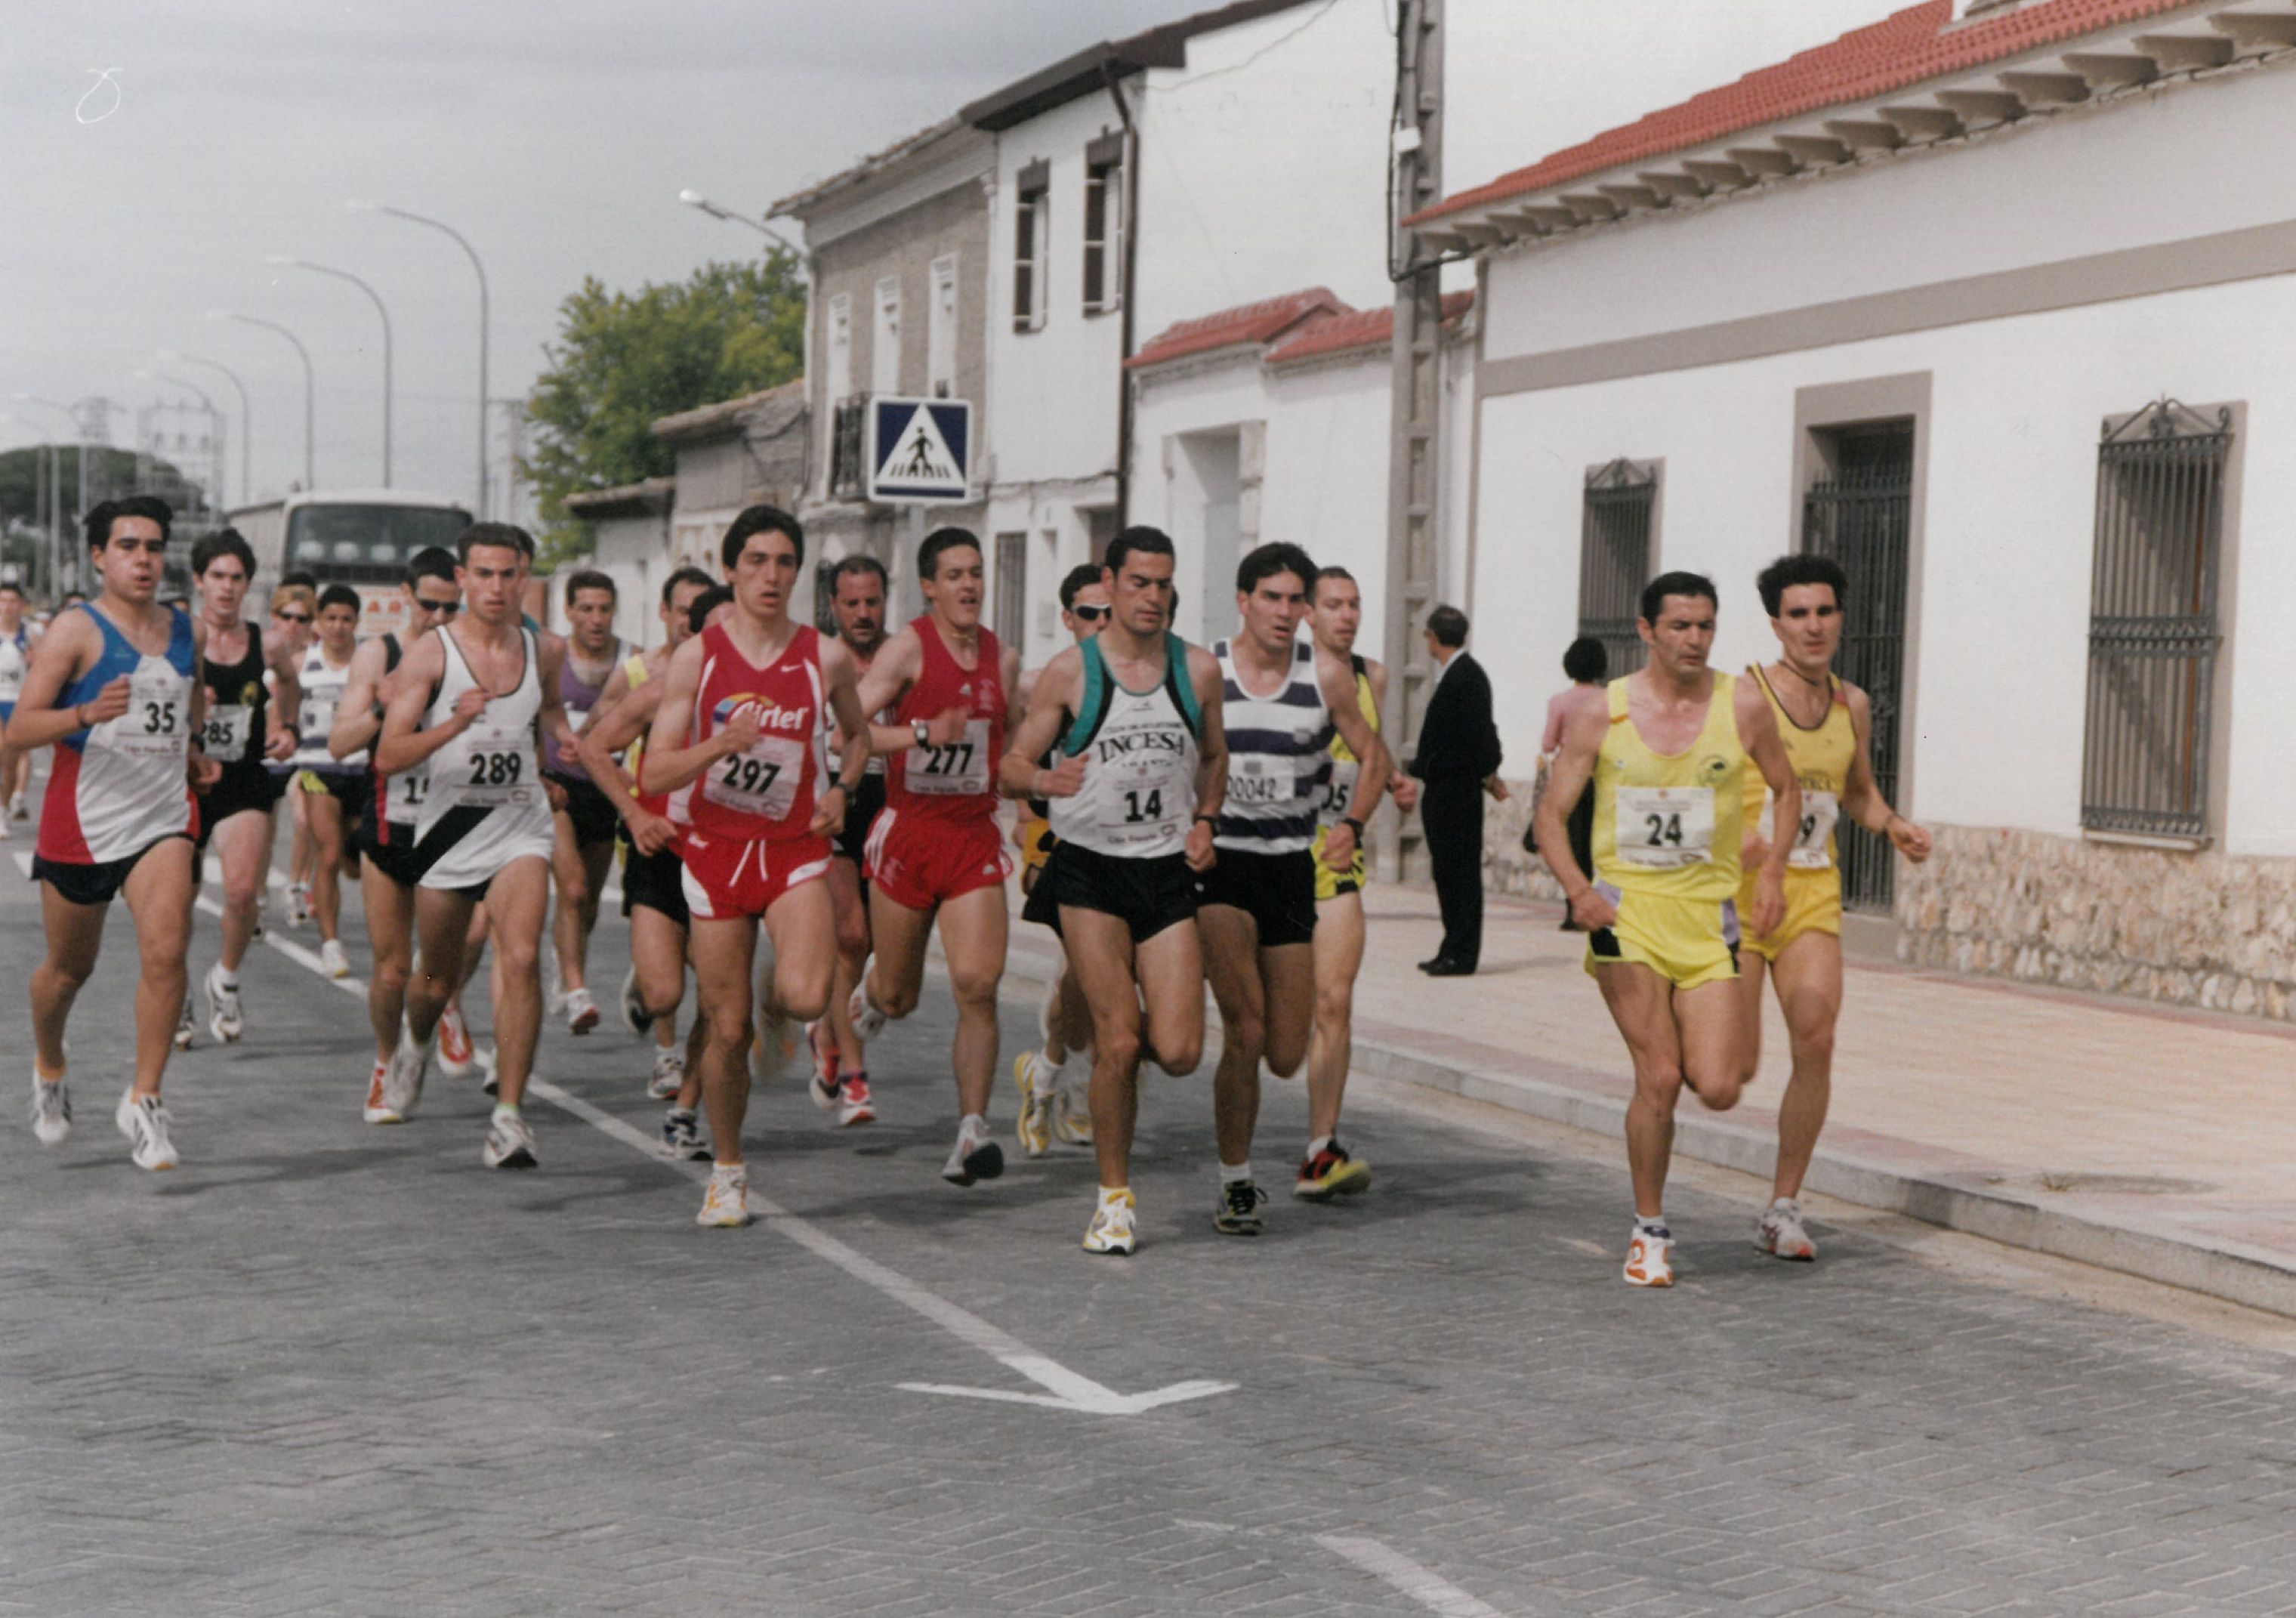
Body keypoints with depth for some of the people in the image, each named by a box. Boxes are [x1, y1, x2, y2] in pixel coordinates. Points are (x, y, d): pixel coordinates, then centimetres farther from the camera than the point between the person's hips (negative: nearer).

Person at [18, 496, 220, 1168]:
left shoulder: (186, 632, 7)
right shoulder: (76, 630, -9)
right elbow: (22, 726, -15)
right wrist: (88, 714, -31)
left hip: (161, 819, 3)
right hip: (81, 821, -3)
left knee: (165, 951, -18)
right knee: (69, 967, 13)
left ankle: (143, 1102, -12)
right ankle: (48, 1069, 43)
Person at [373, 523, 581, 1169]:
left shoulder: (542, 651, 3)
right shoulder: (431, 652, -9)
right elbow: (388, 756, -15)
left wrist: (563, 733, 6)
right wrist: (456, 723, -28)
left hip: (520, 827, 1)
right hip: (449, 826, -1)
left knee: (521, 957, -21)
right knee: (437, 980, 14)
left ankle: (509, 1116, -18)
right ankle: (416, 1041, 51)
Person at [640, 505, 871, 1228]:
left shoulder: (826, 656, 1)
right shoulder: (697, 656, -4)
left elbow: (858, 734, 22)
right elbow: (654, 774, -8)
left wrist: (840, 789, 3)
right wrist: (721, 743, -24)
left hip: (798, 849, 0)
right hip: (717, 848, 0)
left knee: (807, 997, -23)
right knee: (726, 1030, 2)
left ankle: (778, 1004, 16)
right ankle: (728, 1174, 23)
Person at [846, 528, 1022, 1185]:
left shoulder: (1004, 658, 8)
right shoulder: (909, 647, -8)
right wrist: (923, 733, -29)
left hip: (975, 838, 3)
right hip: (908, 830, -3)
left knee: (977, 983, -14)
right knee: (898, 994, 10)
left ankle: (972, 1132, -10)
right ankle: (858, 1006, 47)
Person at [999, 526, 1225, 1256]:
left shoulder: (1199, 668, 5)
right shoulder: (1070, 669, -2)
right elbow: (1010, 767, -1)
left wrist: (1204, 820, 4)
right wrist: (1046, 779, -23)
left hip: (1169, 870, 3)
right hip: (1090, 872, -2)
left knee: (1178, 1051, -8)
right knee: (1119, 1042, -10)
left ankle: (1111, 1037, 29)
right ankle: (1114, 1198, 6)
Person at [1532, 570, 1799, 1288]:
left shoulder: (1742, 706, 0)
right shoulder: (1601, 715, -3)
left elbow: (1786, 790, 16)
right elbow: (1551, 814, -1)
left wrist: (1771, 871, 3)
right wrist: (1577, 887, -19)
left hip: (1708, 912, 2)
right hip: (1626, 908, -2)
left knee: (1718, 1089, -8)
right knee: (1659, 1079, -12)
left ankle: (1687, 1043, 31)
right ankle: (1649, 1231, 6)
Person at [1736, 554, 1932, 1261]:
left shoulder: (1852, 705, 9)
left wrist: (1893, 825, 4)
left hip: (1814, 896, 4)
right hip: (1738, 894, -4)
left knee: (1816, 1043, -12)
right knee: (1733, 1070, -6)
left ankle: (1783, 1209, -1)